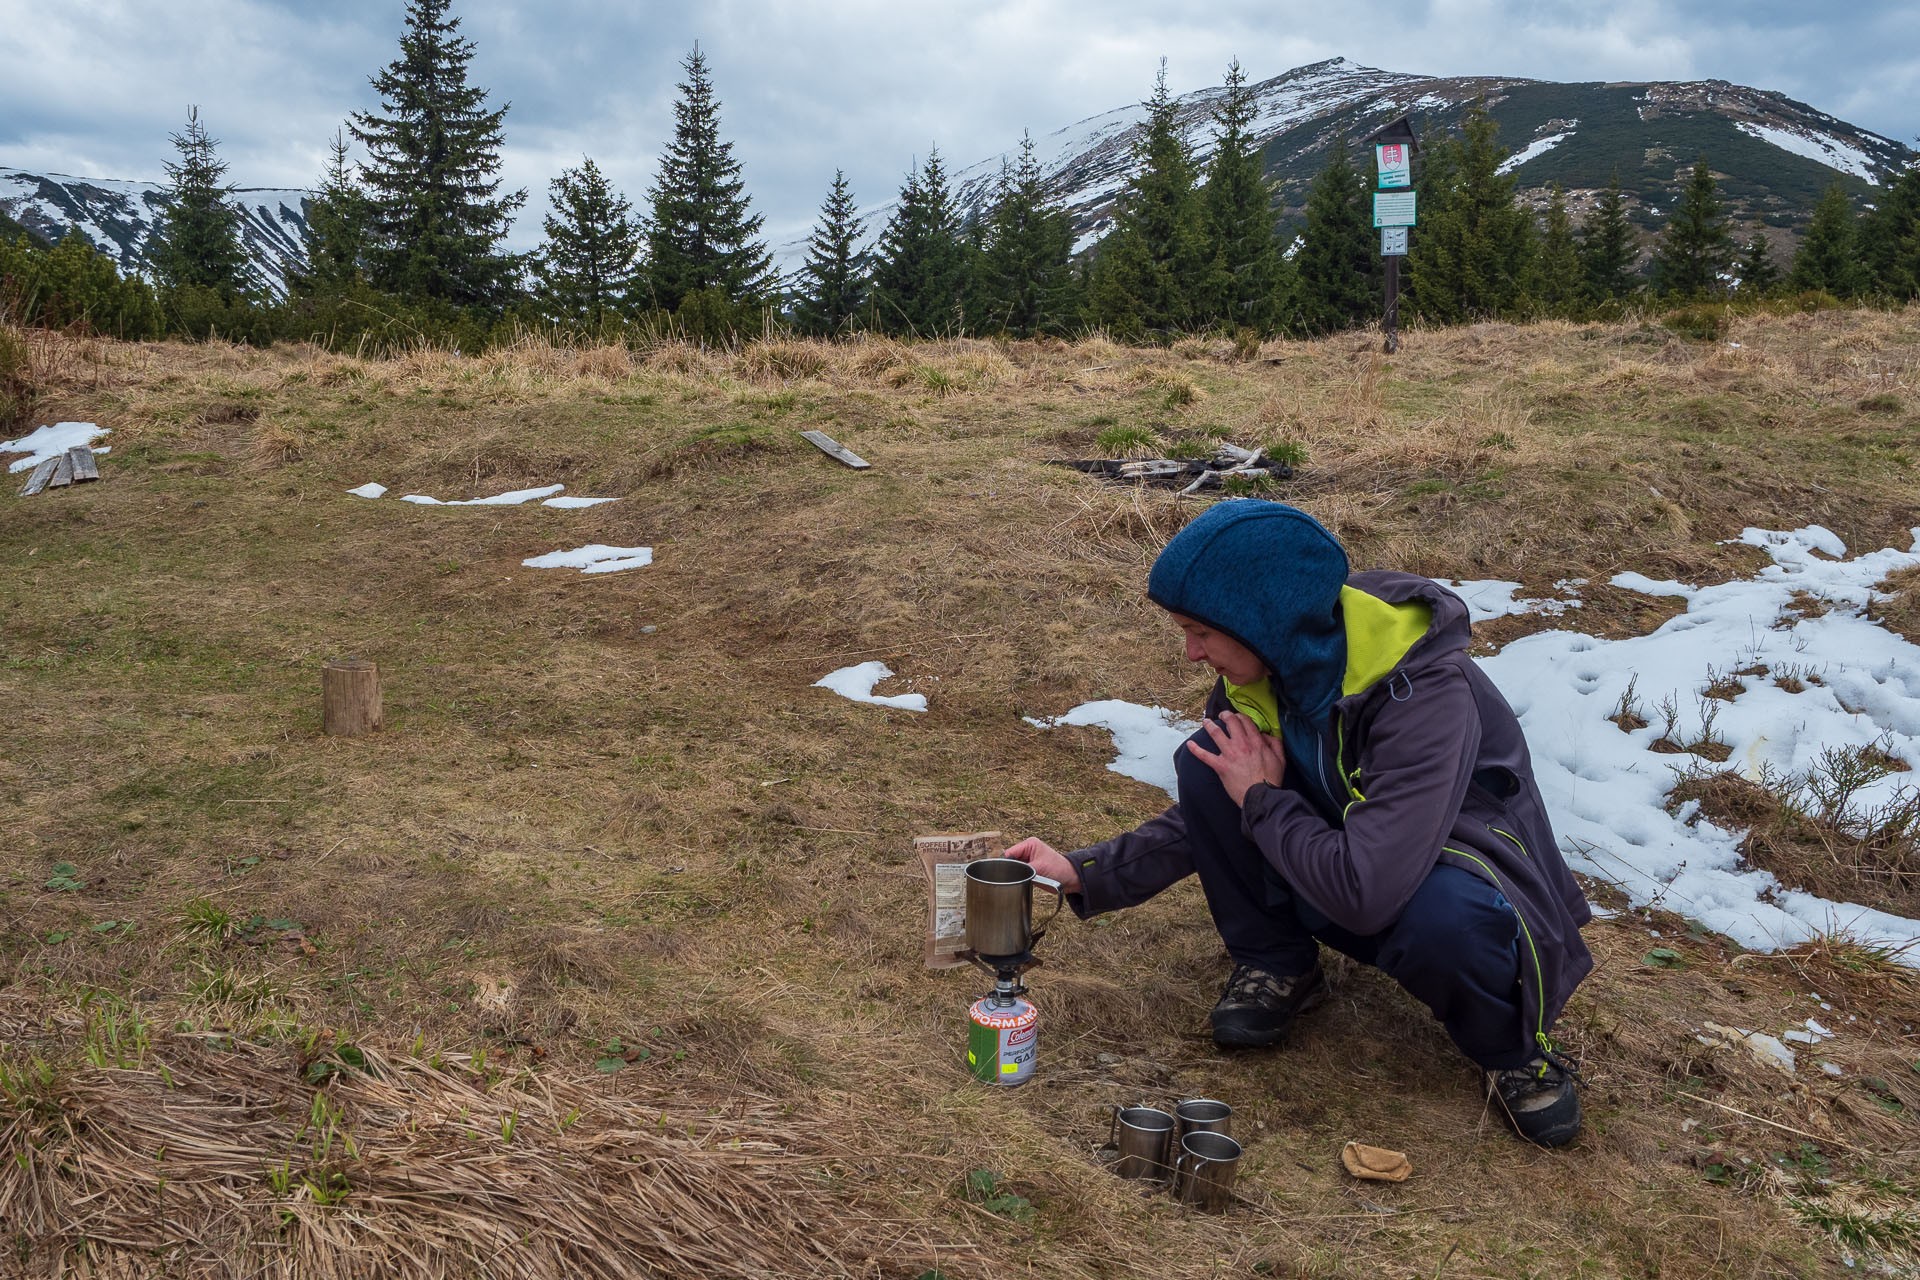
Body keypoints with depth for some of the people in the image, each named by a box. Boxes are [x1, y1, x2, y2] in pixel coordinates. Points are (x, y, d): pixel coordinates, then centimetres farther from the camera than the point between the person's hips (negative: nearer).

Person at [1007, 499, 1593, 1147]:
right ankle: (1277, 968, 3)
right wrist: (1084, 874, -5)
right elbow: (1205, 822, 4)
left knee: (1444, 921, -41)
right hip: (1336, 865, 6)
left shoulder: (1427, 689, -33)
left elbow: (1366, 891, -39)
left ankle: (1511, 1049, -7)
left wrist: (1264, 799, -25)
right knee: (1206, 766, -16)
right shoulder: (1261, 671, -11)